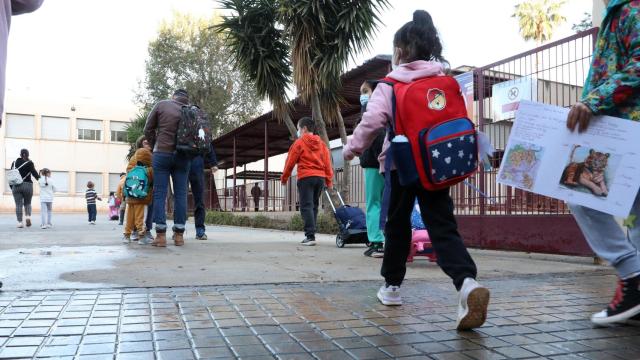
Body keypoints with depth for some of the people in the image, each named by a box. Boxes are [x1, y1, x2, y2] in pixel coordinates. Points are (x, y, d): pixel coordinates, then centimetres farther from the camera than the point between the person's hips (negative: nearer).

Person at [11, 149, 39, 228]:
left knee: (18, 205, 4)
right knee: (27, 203, 12)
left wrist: (11, 187, 17)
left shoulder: (14, 163, 9)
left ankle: (20, 222, 0)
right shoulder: (29, 163, -3)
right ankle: (28, 217, -12)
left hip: (16, 186, 2)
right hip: (27, 185, -2)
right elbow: (34, 173, -11)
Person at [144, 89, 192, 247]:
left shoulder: (161, 104, 4)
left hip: (162, 154, -1)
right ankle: (179, 235, 5)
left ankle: (161, 235, -3)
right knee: (180, 194, 5)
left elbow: (148, 129, 6)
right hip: (182, 156, 2)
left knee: (160, 194, 1)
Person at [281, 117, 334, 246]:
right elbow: (327, 163, 9)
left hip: (306, 177, -5)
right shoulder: (321, 143, 13)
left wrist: (284, 178, 13)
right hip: (320, 177, 6)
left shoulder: (299, 142, -1)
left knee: (306, 207, -7)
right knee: (313, 206, 13)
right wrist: (329, 181, 11)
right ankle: (310, 234, 15)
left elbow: (290, 162, 1)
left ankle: (310, 236, -17)